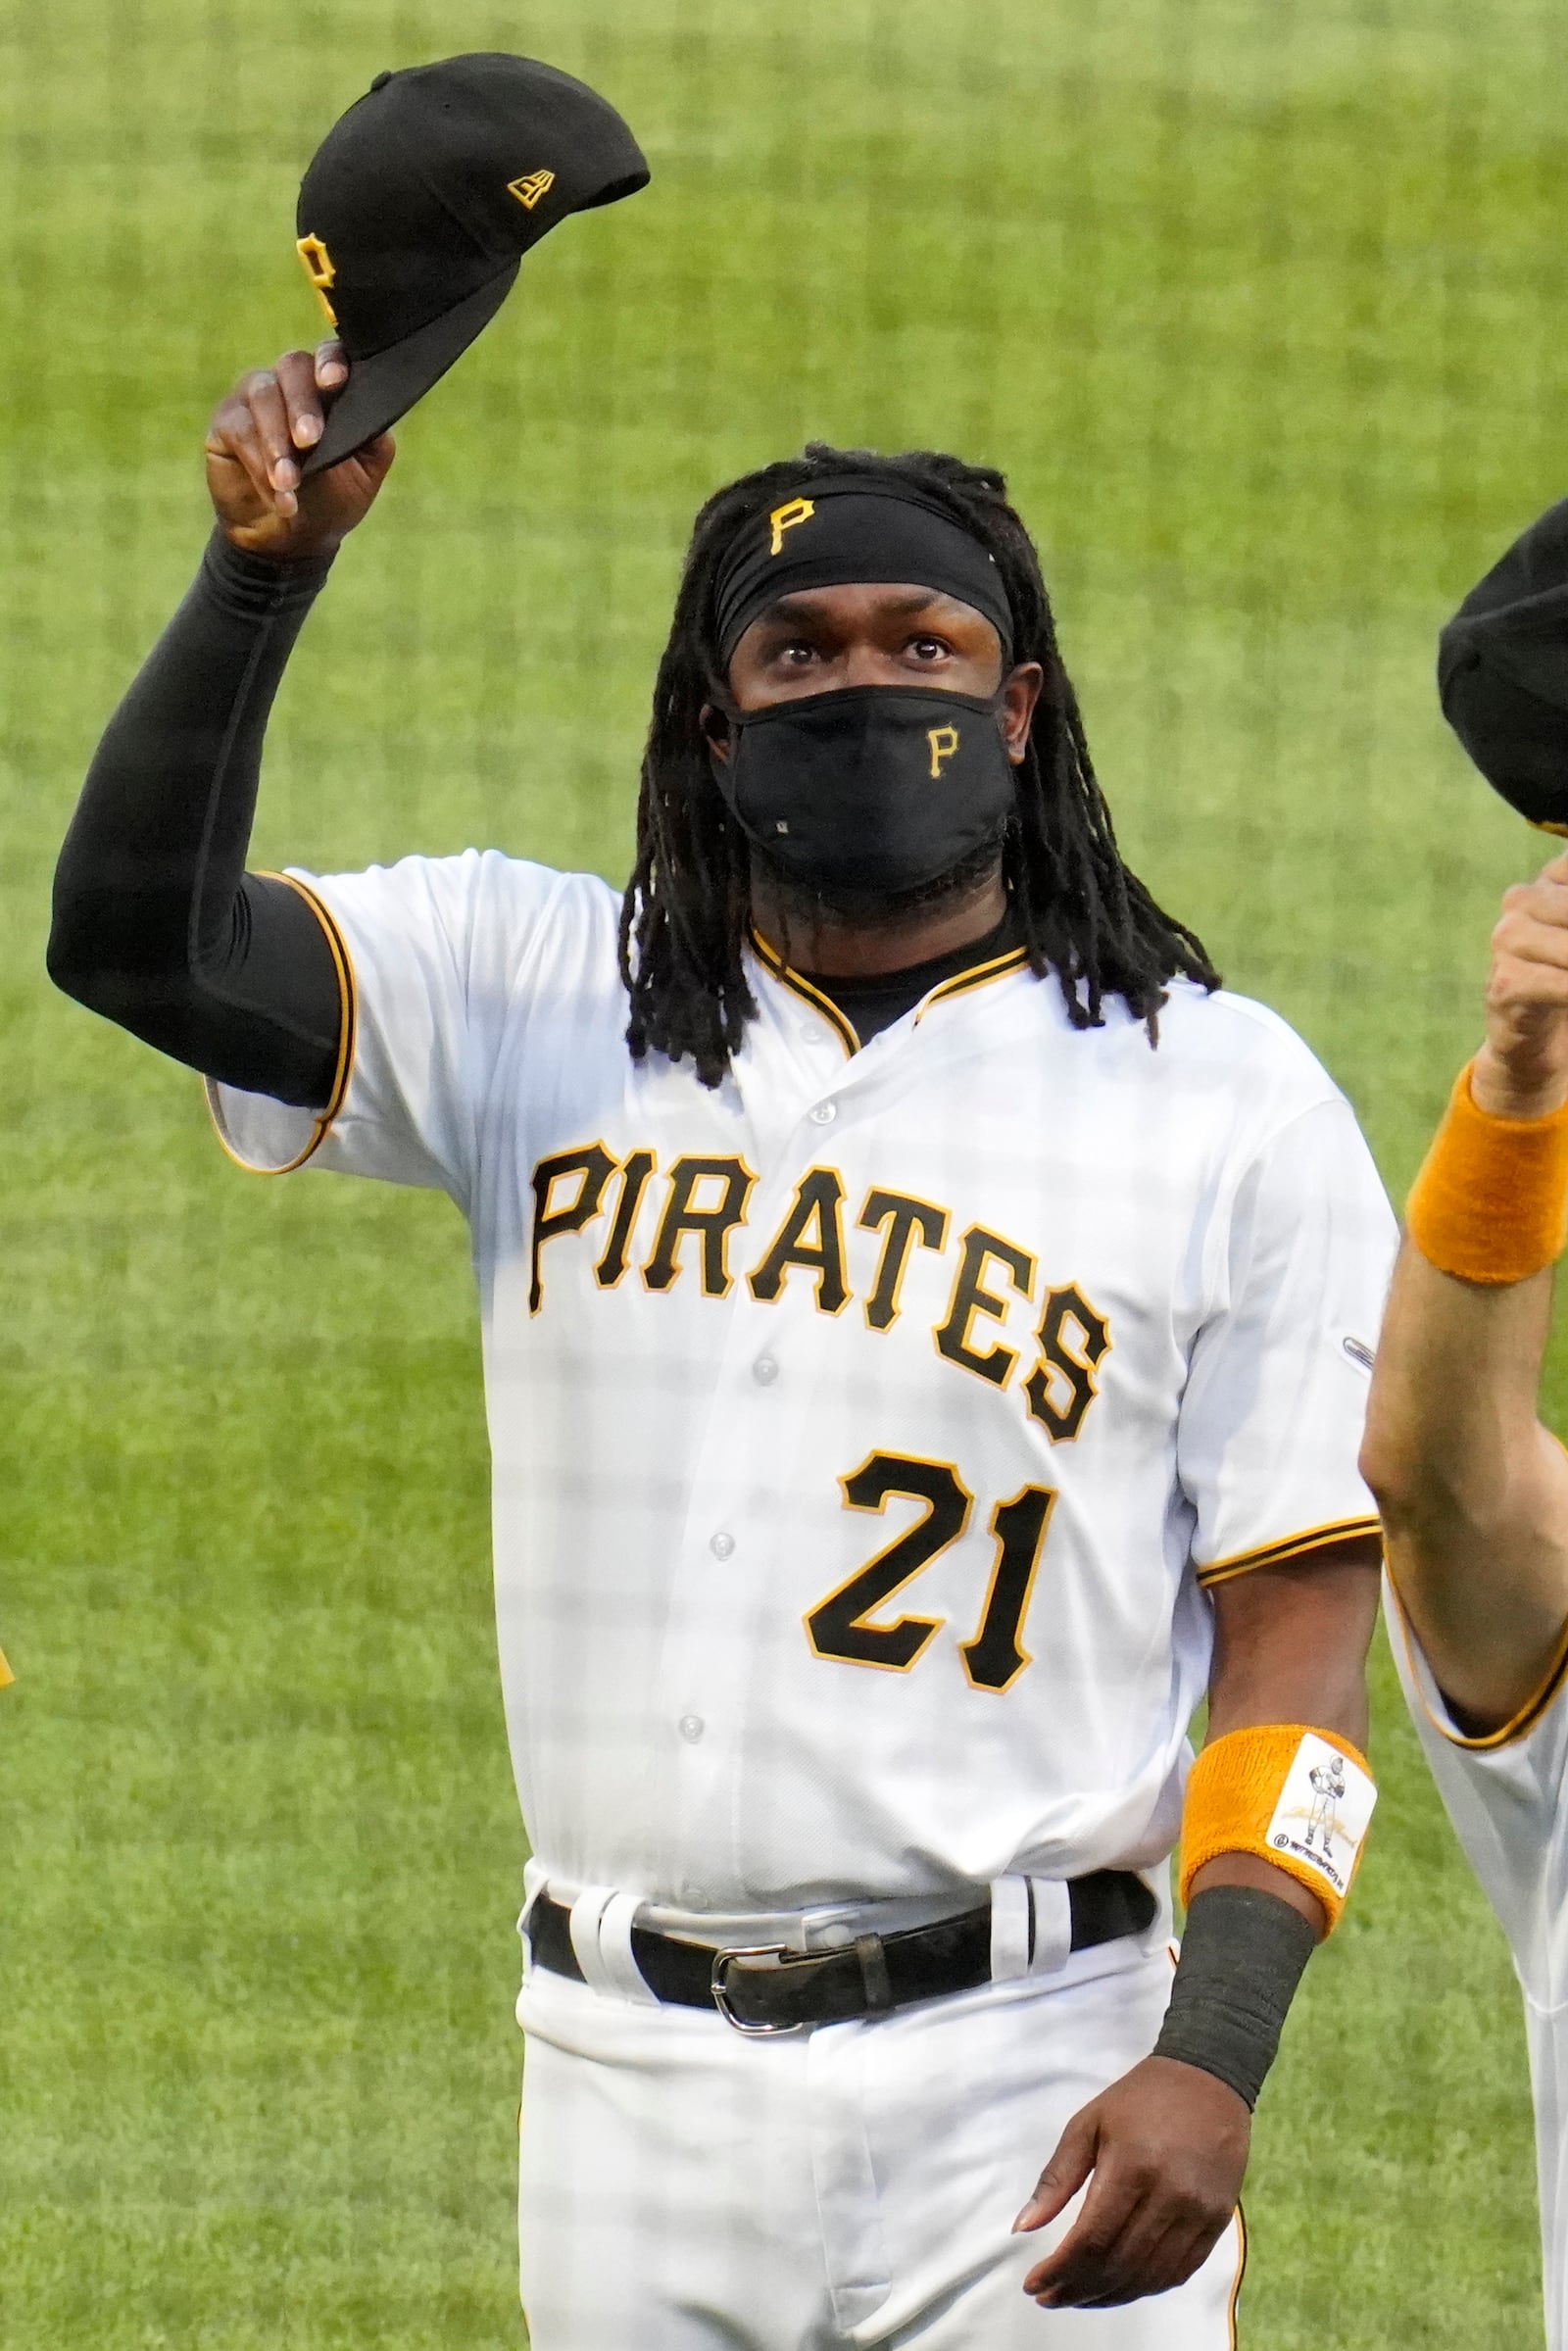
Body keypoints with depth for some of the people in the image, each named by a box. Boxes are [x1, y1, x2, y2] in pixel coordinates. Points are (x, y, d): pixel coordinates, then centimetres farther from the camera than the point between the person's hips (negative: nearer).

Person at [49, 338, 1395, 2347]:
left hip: (1024, 2098, -3)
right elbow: (140, 938, -3)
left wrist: (1214, 2057, -14)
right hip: (629, 2085, 3)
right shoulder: (534, 1001, 9)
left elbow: (1300, 1627, -2)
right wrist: (262, 571, -18)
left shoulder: (1224, 1103, 2)